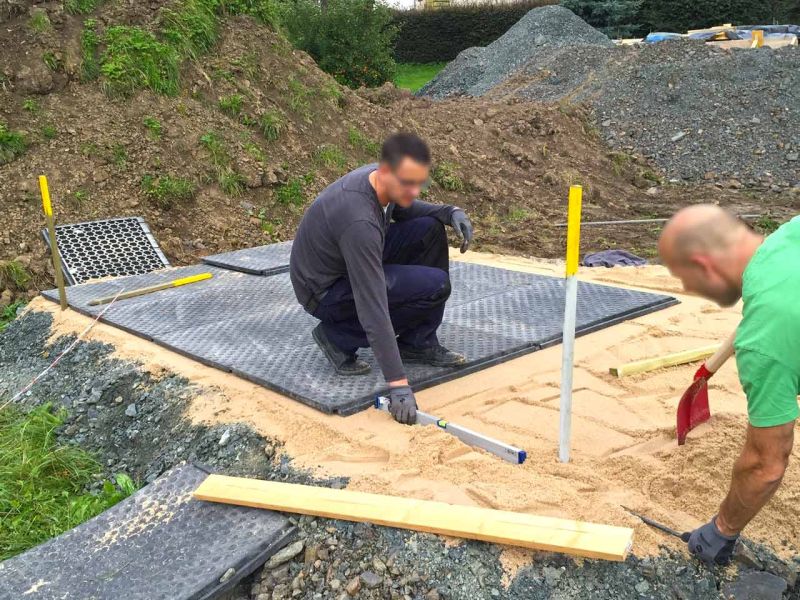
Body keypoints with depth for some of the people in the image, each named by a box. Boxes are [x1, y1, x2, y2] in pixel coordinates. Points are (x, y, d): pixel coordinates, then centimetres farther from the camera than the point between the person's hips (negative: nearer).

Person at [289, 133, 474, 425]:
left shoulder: (380, 179, -11)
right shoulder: (359, 221, -37)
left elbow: (403, 209, 14)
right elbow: (373, 306, -38)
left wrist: (450, 212, -7)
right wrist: (398, 383, -37)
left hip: (351, 265, 9)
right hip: (324, 292, -8)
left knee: (430, 230, -5)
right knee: (435, 287, -20)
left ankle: (417, 343, 3)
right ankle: (339, 337, -5)